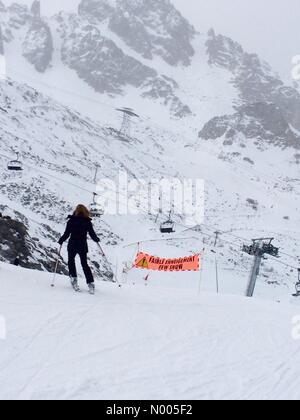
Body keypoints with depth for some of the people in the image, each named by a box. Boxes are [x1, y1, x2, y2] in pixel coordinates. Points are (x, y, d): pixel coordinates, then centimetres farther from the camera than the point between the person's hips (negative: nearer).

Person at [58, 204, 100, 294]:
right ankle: (90, 283, 1)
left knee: (71, 261, 20)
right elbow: (92, 234, 0)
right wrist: (97, 239, 21)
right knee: (85, 264, 12)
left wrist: (61, 241, 9)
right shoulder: (87, 222, -3)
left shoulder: (71, 221, -6)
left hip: (72, 245, -1)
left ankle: (74, 279, 5)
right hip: (83, 246, 1)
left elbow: (66, 234, -7)